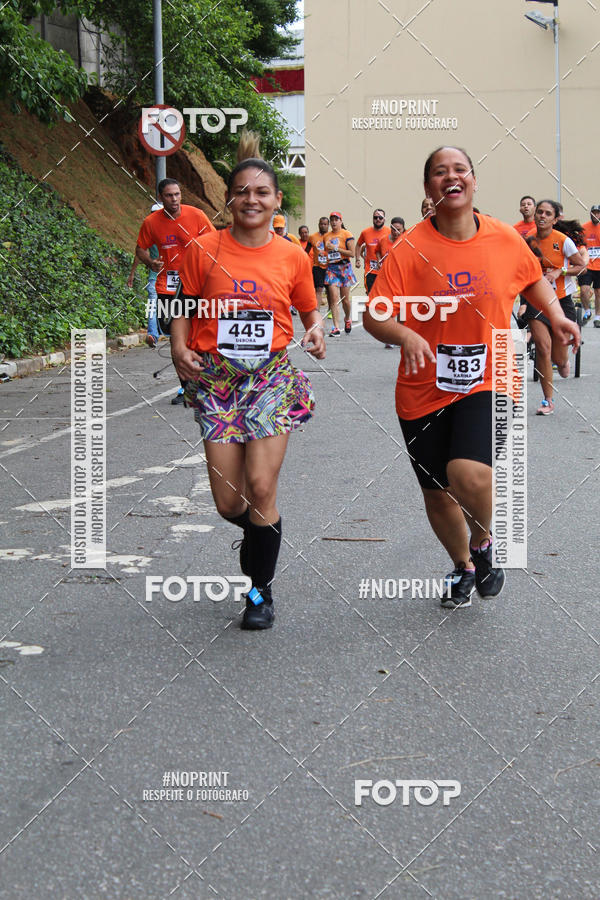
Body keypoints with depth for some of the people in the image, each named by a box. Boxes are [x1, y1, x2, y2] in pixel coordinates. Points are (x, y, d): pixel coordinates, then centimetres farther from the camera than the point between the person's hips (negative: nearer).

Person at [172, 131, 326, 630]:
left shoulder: (293, 256, 2)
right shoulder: (204, 250, 0)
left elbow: (310, 309, 15)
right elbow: (186, 307, 9)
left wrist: (317, 329, -6)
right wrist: (180, 348, -7)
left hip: (272, 375, 0)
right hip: (216, 378, 1)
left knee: (260, 487, -11)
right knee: (228, 503, -3)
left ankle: (262, 590, 9)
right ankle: (262, 534, 35)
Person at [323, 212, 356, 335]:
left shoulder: (347, 234, -2)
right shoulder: (326, 236, 13)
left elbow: (352, 253, -9)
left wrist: (336, 248, -13)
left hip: (344, 267, -3)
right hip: (331, 268, 3)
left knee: (345, 299, 4)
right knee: (334, 297, -10)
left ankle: (347, 319, 33)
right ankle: (336, 327, -13)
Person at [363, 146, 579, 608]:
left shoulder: (505, 238, -1)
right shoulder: (411, 248, -8)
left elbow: (534, 277, 20)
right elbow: (374, 316, -13)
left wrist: (556, 315, 6)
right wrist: (406, 336, -32)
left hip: (486, 384, -1)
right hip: (424, 391, 1)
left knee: (469, 474, -26)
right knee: (437, 494, 11)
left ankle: (483, 542, 8)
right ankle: (463, 566, 42)